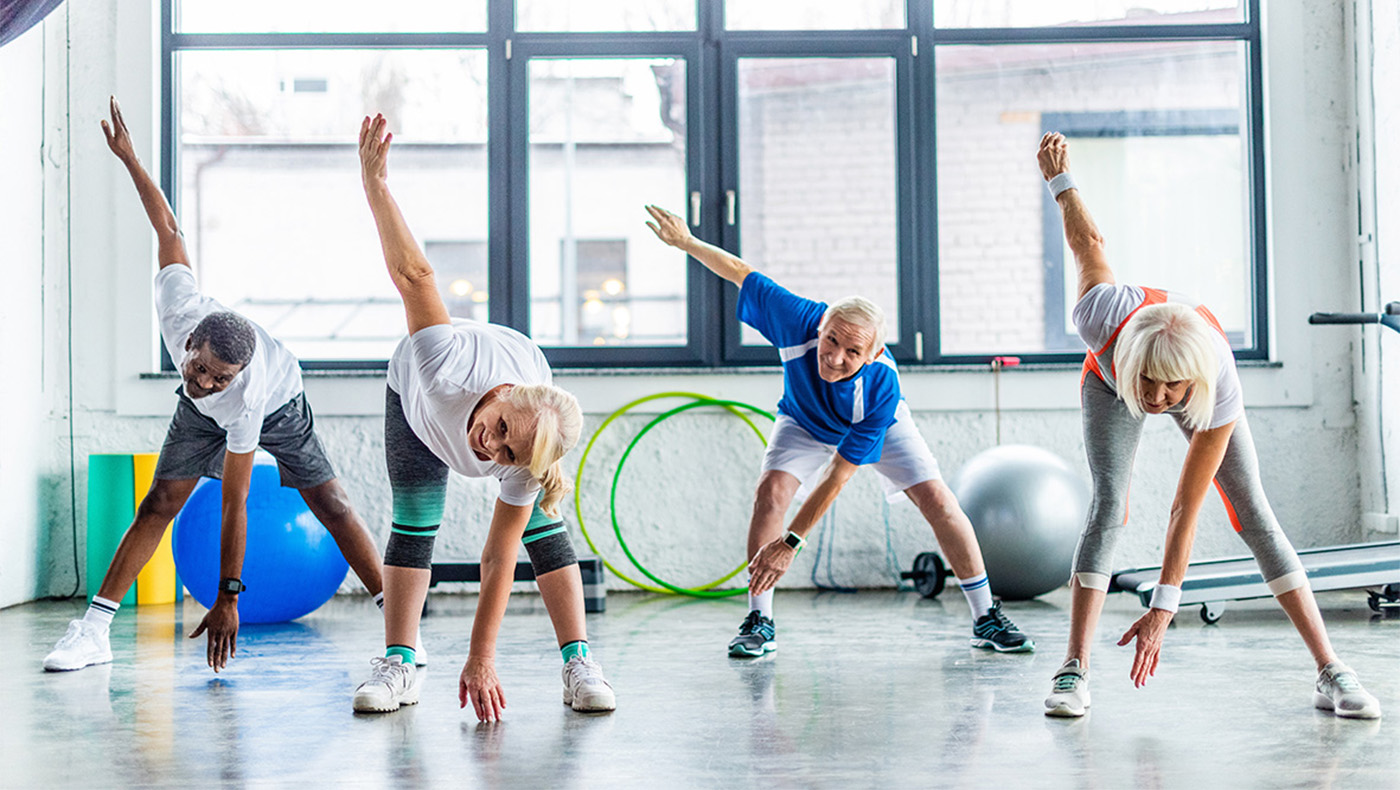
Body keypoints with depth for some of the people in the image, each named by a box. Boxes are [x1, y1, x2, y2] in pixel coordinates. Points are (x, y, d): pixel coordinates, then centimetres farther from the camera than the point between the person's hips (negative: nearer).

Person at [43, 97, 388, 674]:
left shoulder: (248, 395, -45)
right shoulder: (179, 307, -40)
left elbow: (234, 505, -40)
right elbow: (168, 228, -21)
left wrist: (227, 599, -36)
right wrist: (128, 157, -12)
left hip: (278, 405, -4)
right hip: (202, 414, 4)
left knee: (332, 507, -13)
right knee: (159, 504, -8)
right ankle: (94, 629, -6)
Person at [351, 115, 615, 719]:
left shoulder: (524, 470, -40)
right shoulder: (446, 360, -49)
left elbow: (498, 561, -32)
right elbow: (414, 274, -42)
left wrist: (481, 662, -31)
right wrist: (375, 182, -44)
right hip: (419, 391, 1)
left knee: (542, 531, -9)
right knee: (414, 522, -8)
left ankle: (579, 666, -1)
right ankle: (397, 666, -3)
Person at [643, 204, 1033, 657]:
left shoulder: (881, 387, -43)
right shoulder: (799, 320, -41)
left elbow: (836, 477, -40)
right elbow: (743, 275, -21)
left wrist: (790, 543, -40)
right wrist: (687, 242, -13)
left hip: (879, 427, -1)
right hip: (805, 421, 2)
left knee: (938, 502, -13)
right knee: (770, 492, -23)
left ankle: (987, 620, 3)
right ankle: (759, 622, -12)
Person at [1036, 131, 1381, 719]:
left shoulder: (1220, 394, -43)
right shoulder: (1104, 320, -44)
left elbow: (1186, 511, -38)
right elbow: (1089, 243, -22)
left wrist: (1162, 610, -38)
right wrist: (1059, 177, -6)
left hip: (1202, 384, 0)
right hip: (1107, 383, 0)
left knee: (1253, 512, -8)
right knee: (1108, 504, -20)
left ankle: (1331, 673, -3)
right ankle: (1074, 670, -20)